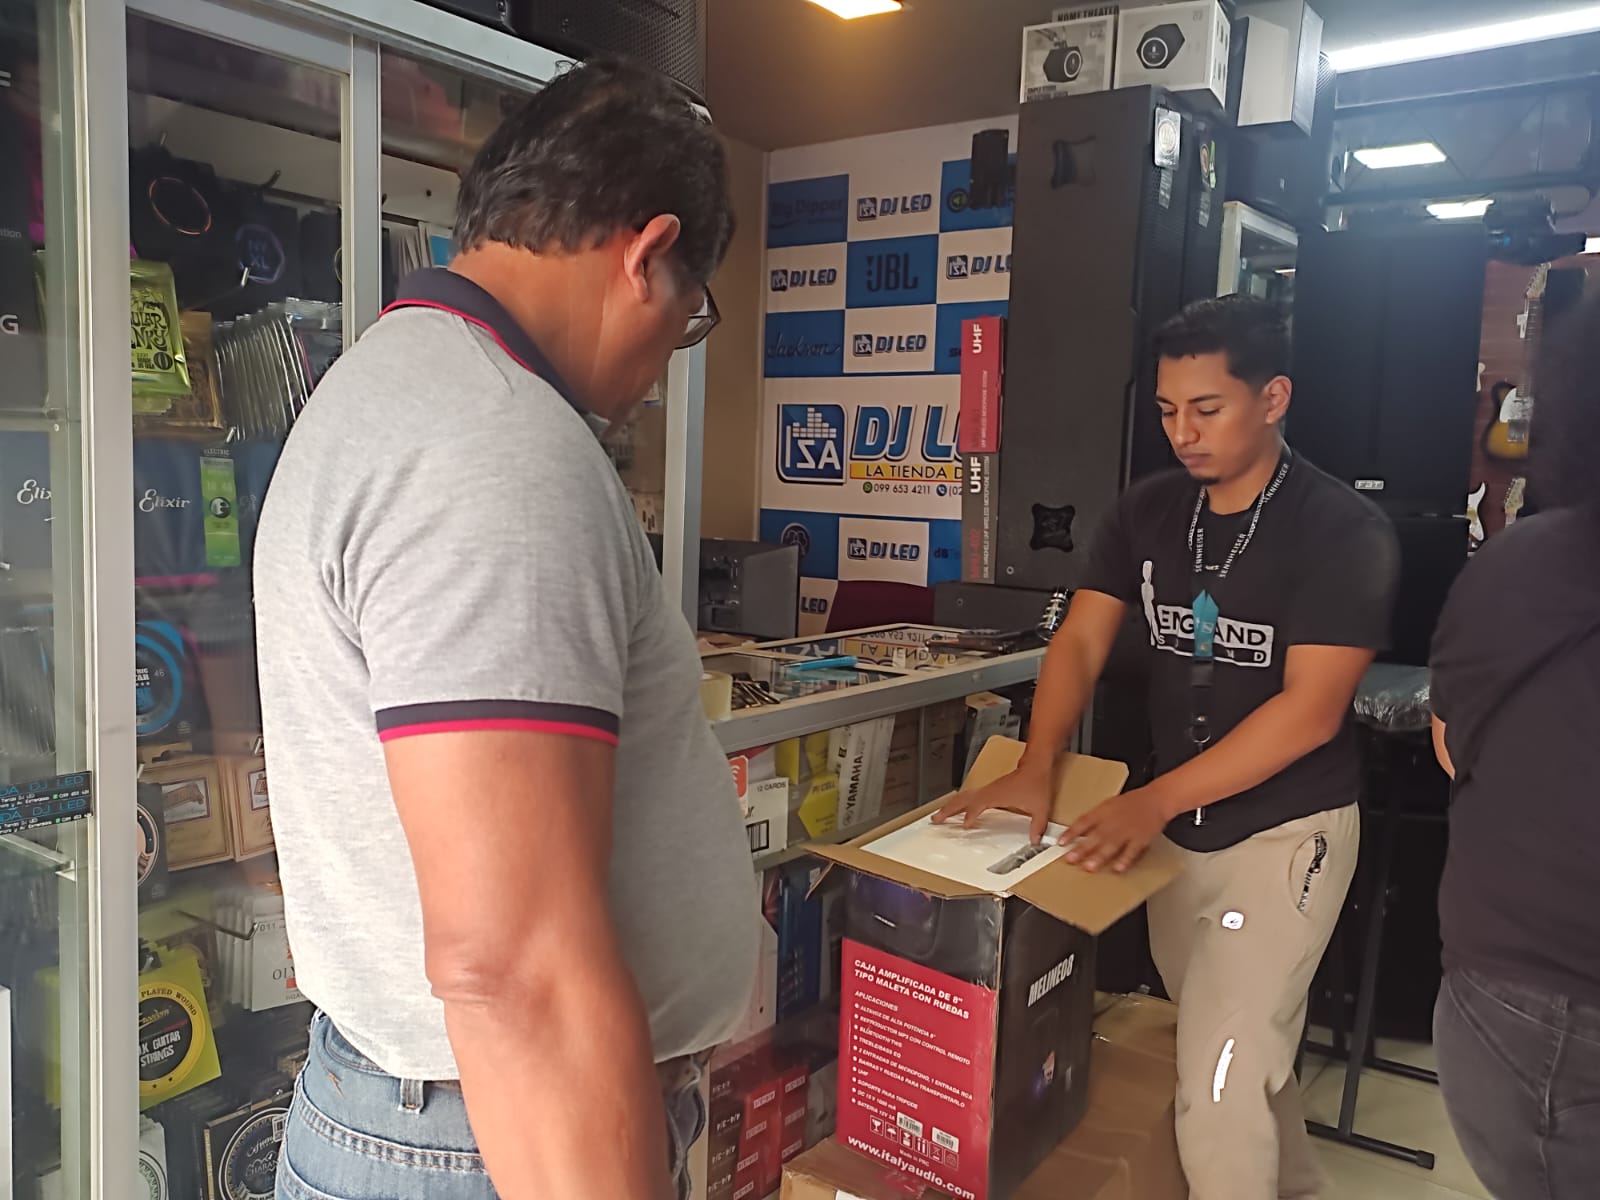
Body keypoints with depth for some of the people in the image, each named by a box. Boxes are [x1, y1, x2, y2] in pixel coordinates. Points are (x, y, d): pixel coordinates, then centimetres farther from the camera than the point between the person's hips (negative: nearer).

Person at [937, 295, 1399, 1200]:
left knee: (1220, 1080, -8)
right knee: (1246, 1048, 22)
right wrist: (1038, 769, -20)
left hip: (1285, 831, -5)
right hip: (1175, 829, 6)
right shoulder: (1148, 511, 1)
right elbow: (1080, 643, -4)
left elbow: (1310, 710, -22)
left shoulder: (1344, 531, -15)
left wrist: (1154, 800, -29)